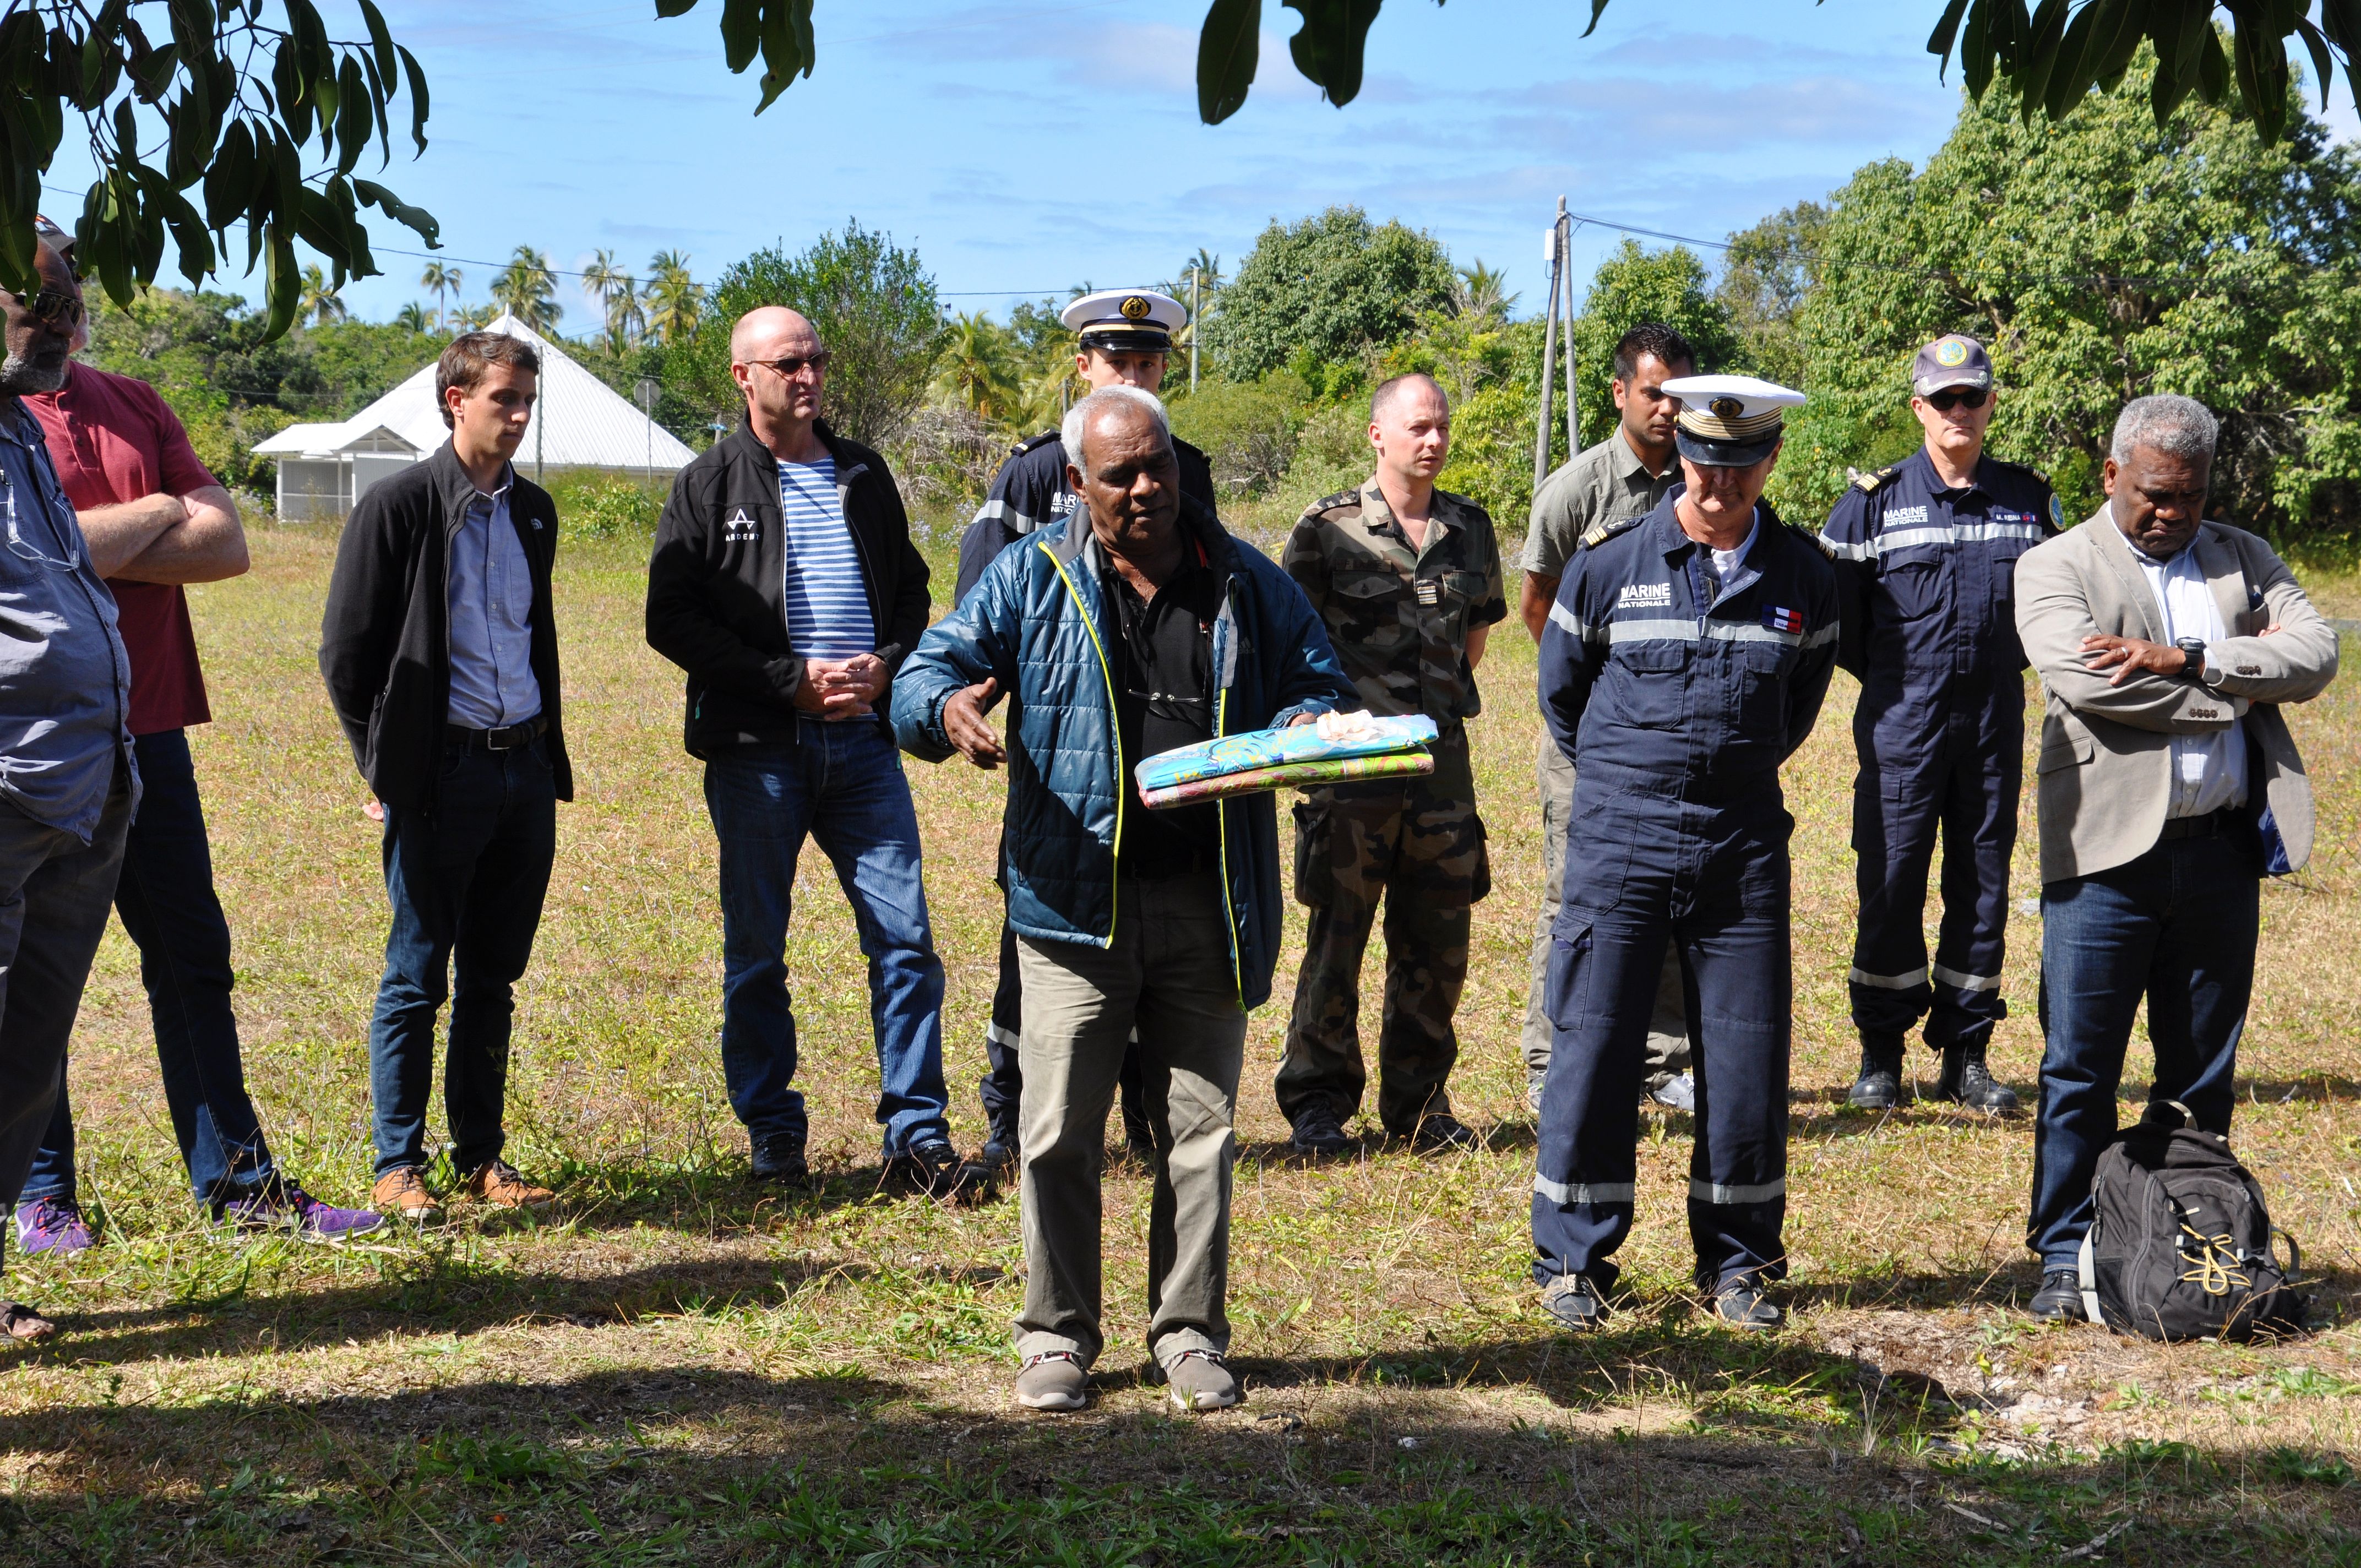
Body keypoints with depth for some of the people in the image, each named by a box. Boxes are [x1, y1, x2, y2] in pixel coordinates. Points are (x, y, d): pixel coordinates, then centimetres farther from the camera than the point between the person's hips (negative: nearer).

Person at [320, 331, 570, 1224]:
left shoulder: (533, 511, 12)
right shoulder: (399, 507, -7)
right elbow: (346, 650, -5)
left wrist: (547, 750, 15)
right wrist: (387, 765, -5)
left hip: (526, 767, 6)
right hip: (441, 774, -6)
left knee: (493, 979, 11)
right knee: (417, 979, 0)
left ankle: (482, 1158, 18)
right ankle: (398, 1168, 6)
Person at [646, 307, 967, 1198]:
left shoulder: (864, 476, 14)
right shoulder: (709, 488, 2)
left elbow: (911, 592, 20)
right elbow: (672, 619, -5)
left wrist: (885, 667, -2)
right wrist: (792, 679, -12)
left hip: (863, 739, 3)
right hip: (755, 748, -3)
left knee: (905, 937, -4)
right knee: (756, 951, 4)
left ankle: (917, 1134, 2)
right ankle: (773, 1140, 15)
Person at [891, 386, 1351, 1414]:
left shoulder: (1245, 585, 9)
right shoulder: (1033, 579, 4)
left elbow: (1319, 683, 16)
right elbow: (926, 672, 2)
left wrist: (1302, 729, -8)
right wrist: (947, 709, -22)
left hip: (1208, 905, 2)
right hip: (1076, 901, -2)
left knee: (1199, 1131, 9)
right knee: (1060, 1133, -1)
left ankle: (1190, 1334, 21)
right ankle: (1057, 1338, 14)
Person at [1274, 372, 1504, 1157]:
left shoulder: (1470, 527, 9)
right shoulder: (1327, 527, -3)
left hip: (1443, 755, 4)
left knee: (1437, 944, 8)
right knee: (1336, 937, 1)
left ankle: (1417, 1100, 20)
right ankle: (1318, 1103, 11)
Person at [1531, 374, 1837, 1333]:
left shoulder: (1804, 577, 4)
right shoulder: (1610, 566, -1)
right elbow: (1560, 689, 13)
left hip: (1743, 843, 2)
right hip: (1621, 841, -1)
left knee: (1749, 1054, 2)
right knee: (1593, 1047, -3)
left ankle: (1737, 1261, 16)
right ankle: (1573, 1260, 9)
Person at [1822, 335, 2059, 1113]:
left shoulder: (2030, 499, 6)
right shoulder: (1875, 501, -2)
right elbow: (1837, 615, 2)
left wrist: (2004, 668, 11)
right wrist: (1901, 685, 5)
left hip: (1996, 725, 2)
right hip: (1900, 728, -2)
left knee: (1983, 882, 5)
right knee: (1891, 881, -2)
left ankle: (1966, 1055, 14)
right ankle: (1881, 1055, 8)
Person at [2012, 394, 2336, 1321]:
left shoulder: (2243, 558, 14)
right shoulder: (2056, 567, 2)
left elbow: (2316, 654, -2)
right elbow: (2083, 680, -16)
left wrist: (2189, 661, -16)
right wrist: (2243, 676, -9)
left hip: (2222, 852, 4)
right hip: (2109, 852, -4)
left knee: (2205, 1072, 11)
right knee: (2080, 1069, -1)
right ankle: (2066, 1255, 10)